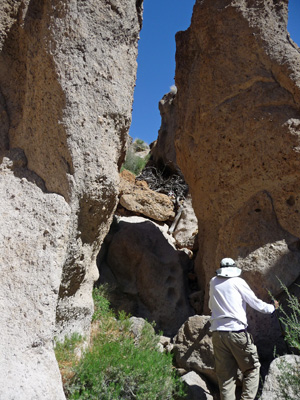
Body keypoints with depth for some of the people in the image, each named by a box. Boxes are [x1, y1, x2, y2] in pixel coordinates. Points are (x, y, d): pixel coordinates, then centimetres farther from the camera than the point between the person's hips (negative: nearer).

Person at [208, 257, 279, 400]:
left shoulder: (213, 282, 12)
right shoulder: (238, 282, 0)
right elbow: (255, 303, 6)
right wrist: (272, 307, 24)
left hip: (217, 333, 4)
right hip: (237, 331, -4)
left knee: (225, 375, 7)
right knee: (252, 368, 10)